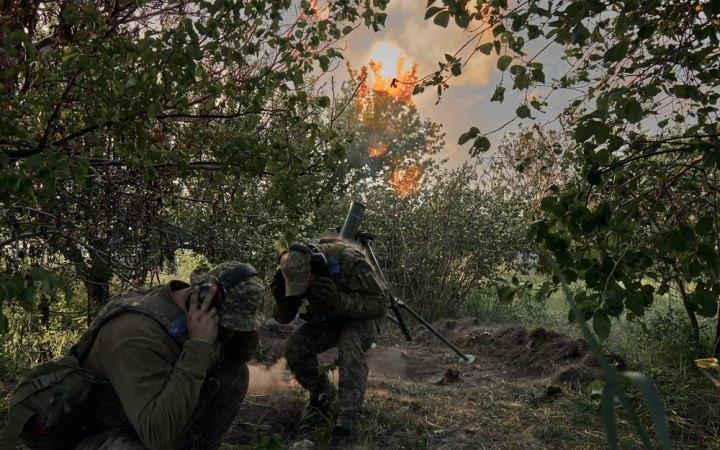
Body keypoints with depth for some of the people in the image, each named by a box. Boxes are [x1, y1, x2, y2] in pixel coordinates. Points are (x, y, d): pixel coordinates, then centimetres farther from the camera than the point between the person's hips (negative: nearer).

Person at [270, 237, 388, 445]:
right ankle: (323, 393, 10)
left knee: (350, 347, -36)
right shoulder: (297, 271, -18)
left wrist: (339, 300, -44)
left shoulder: (349, 260, -35)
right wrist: (281, 300, -31)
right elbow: (283, 318, -8)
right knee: (294, 348, -17)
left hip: (361, 318, -5)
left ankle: (347, 422, -30)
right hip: (328, 319, 5)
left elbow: (380, 303, -31)